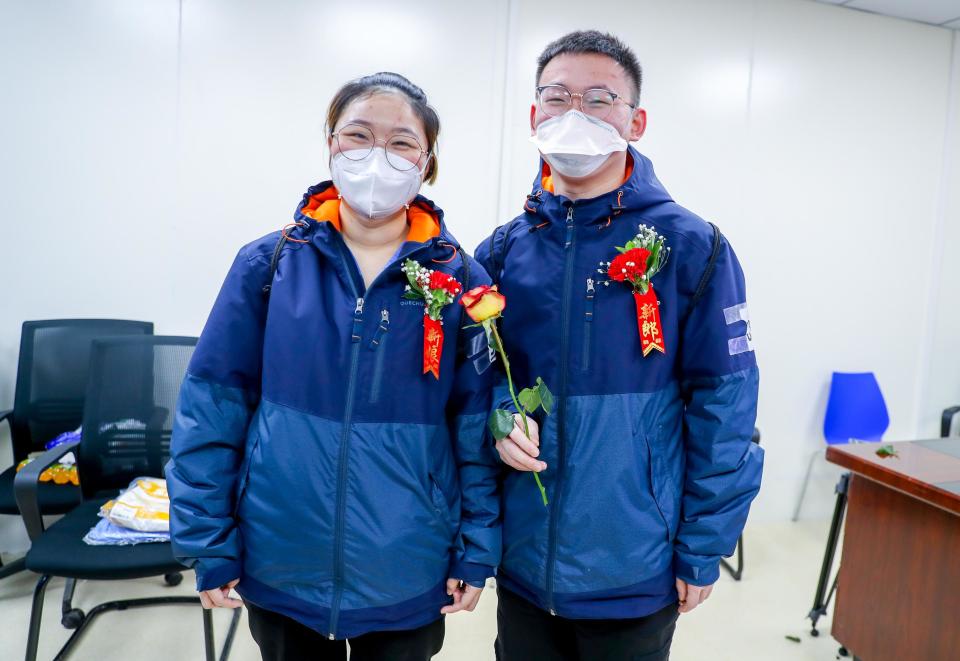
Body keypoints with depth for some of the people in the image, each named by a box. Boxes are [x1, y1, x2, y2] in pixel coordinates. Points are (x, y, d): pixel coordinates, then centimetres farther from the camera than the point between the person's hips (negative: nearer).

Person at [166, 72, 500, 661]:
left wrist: (477, 551, -4)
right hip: (281, 571, 1)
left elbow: (477, 428, -4)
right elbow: (212, 408, -3)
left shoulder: (460, 280, -7)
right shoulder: (268, 264, -6)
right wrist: (208, 543, -3)